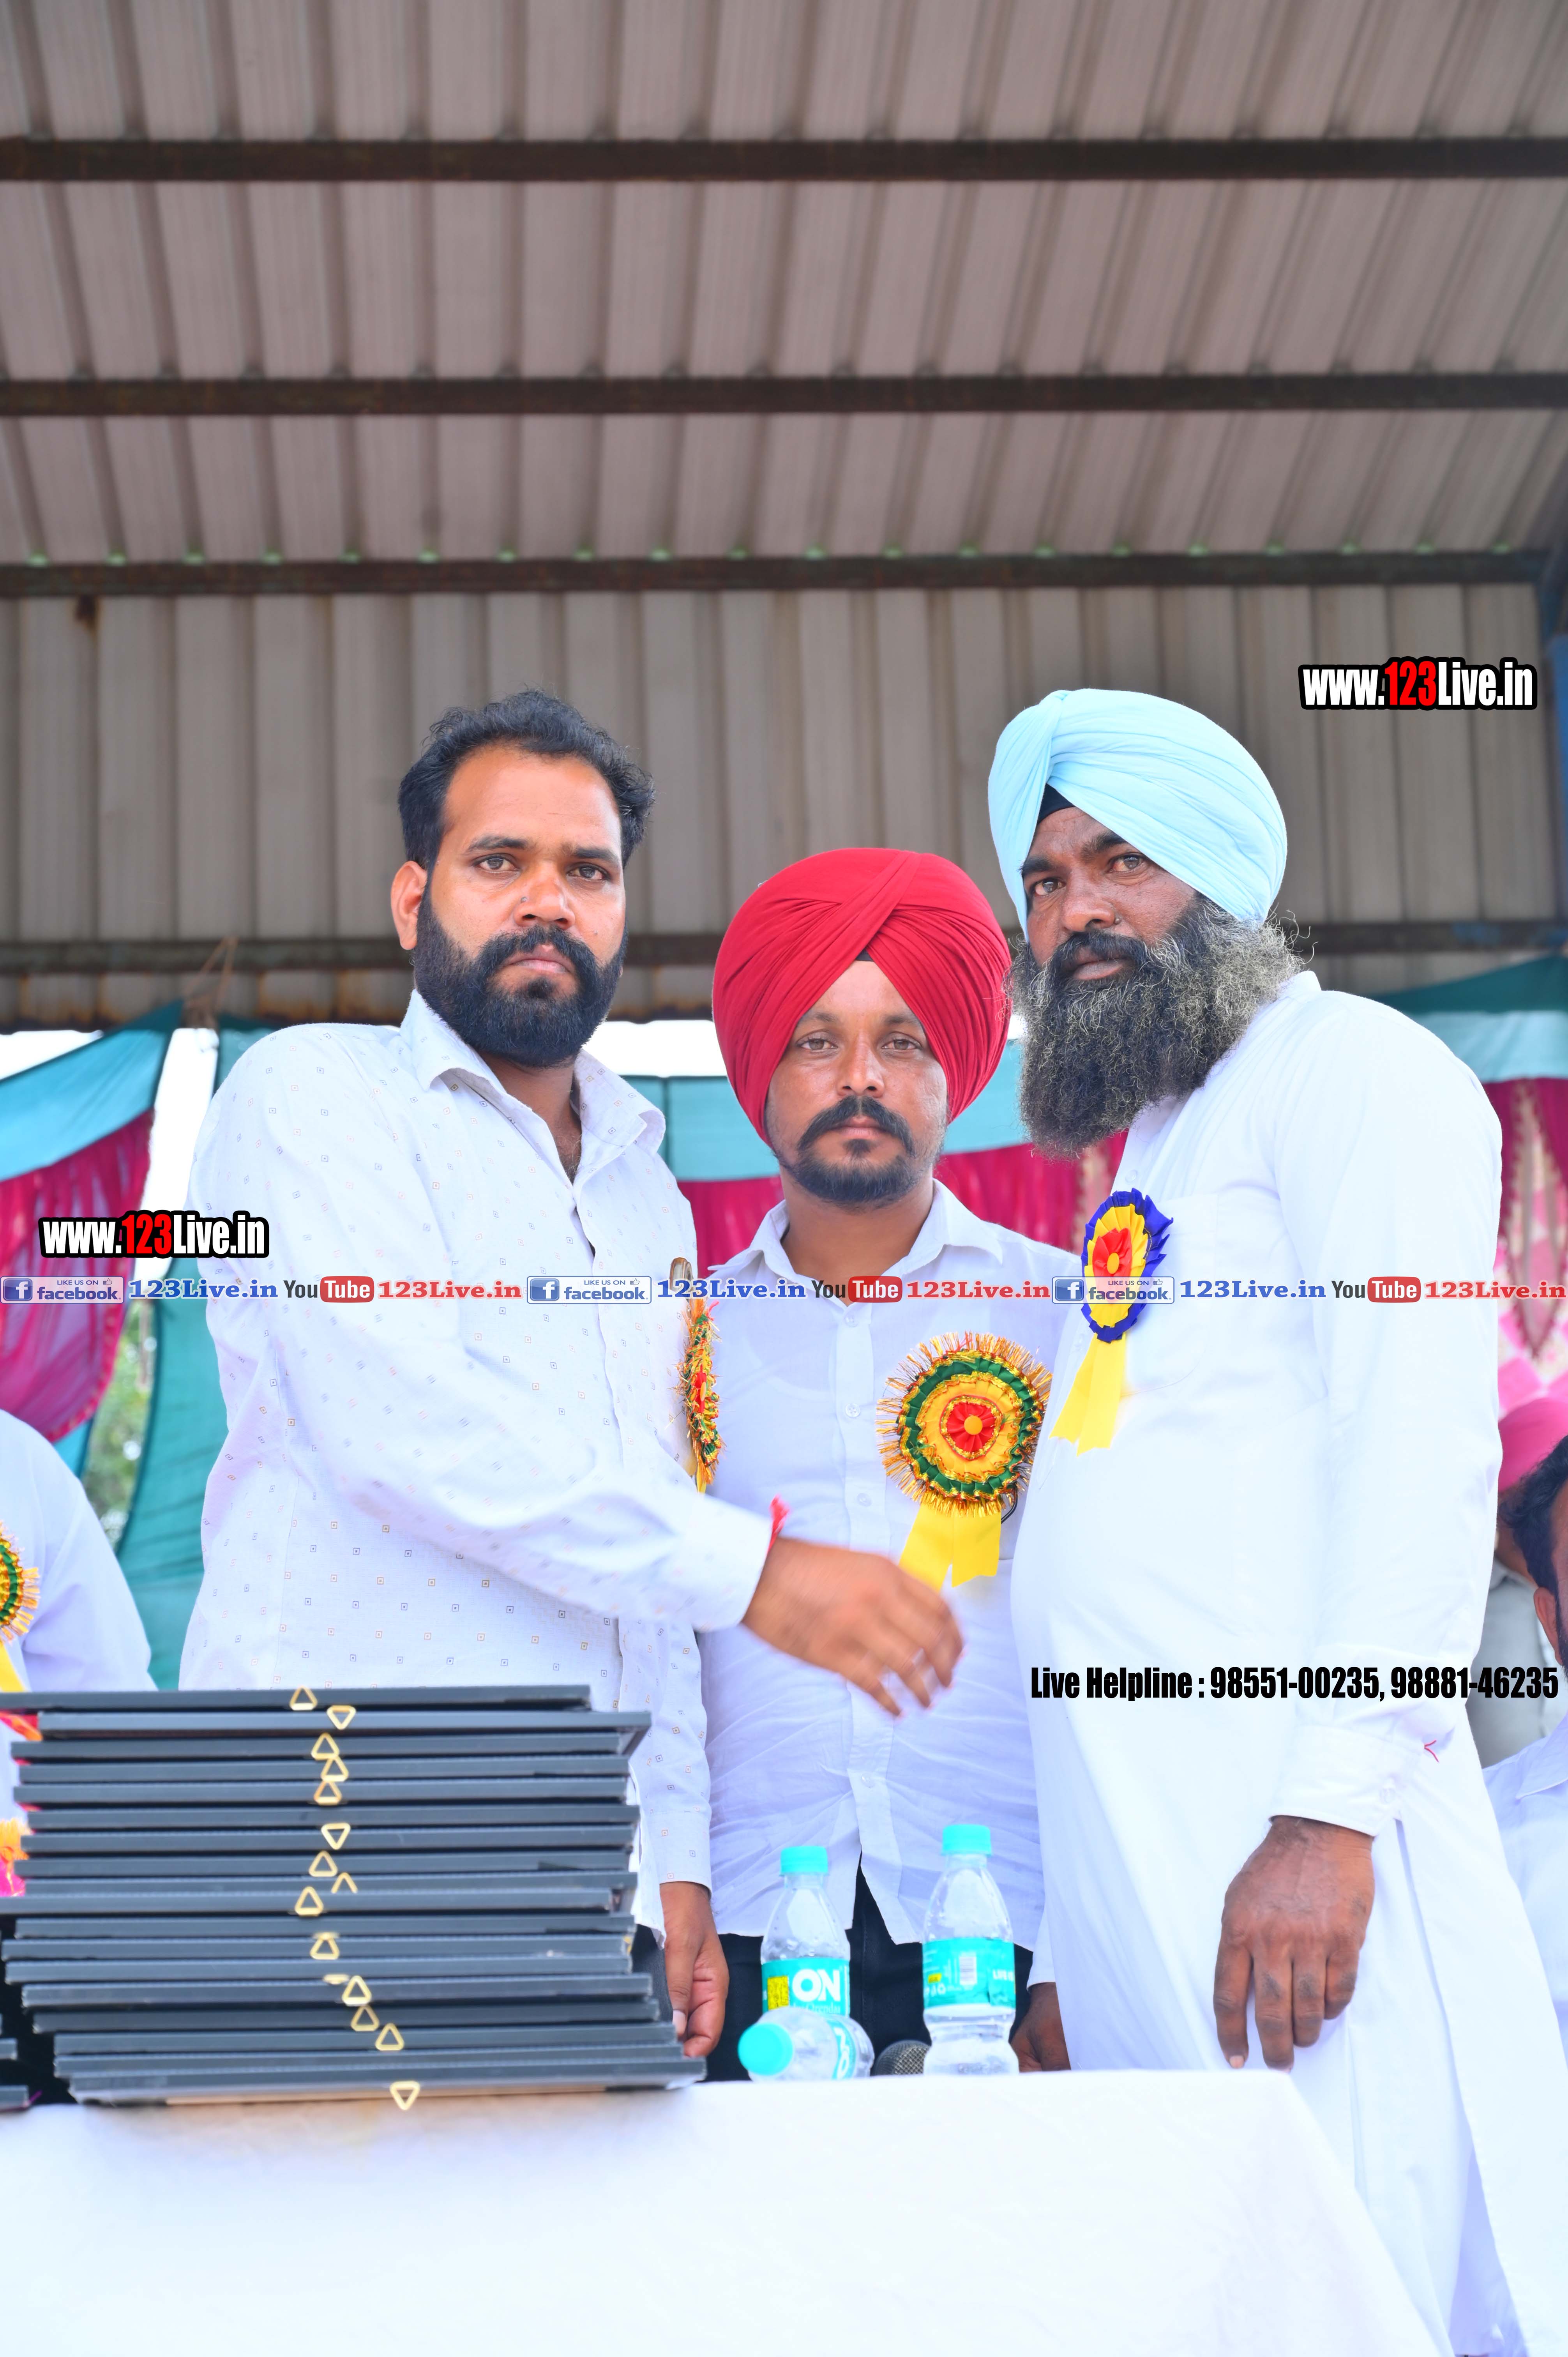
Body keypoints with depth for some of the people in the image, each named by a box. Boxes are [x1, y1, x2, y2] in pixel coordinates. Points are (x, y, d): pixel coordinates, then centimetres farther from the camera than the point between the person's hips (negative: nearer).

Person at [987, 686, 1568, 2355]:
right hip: (1128, 1830, 9)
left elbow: (1422, 1443, -13)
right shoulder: (1159, 1150, 26)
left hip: (1277, 1816, -9)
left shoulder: (1345, 1066, 0)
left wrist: (1333, 1809, -22)